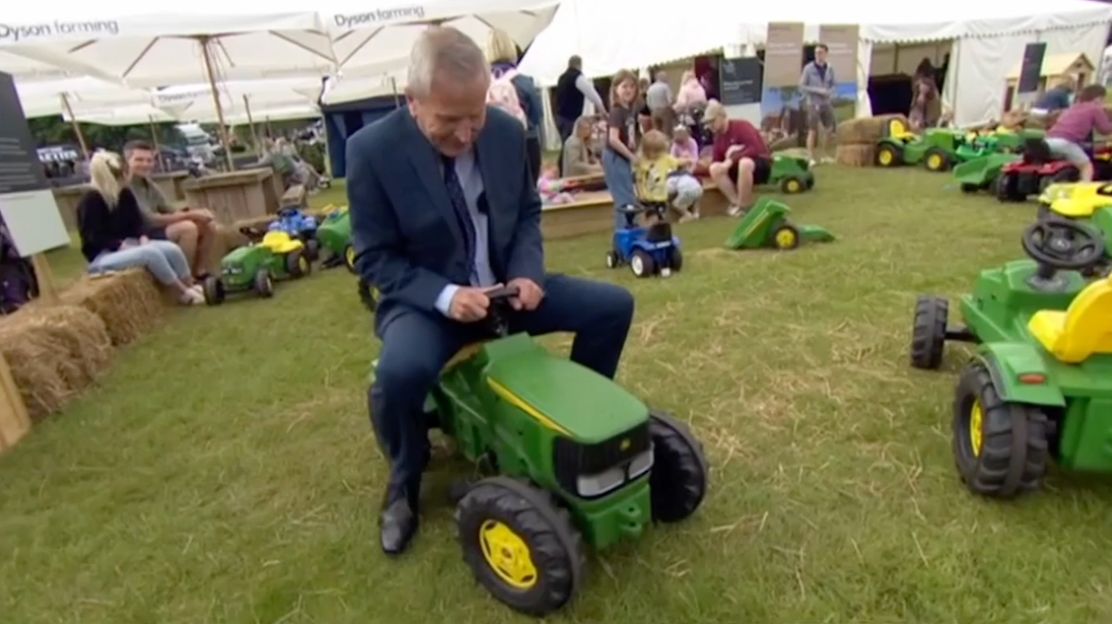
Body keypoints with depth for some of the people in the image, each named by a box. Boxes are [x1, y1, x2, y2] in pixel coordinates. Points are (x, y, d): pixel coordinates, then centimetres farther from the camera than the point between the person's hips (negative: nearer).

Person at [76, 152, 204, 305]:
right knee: (151, 253, -33)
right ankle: (184, 292, -26)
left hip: (128, 245, 7)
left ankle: (191, 287, -15)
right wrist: (123, 246, -24)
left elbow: (137, 222, 11)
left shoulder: (125, 194, 8)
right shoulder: (90, 201, -14)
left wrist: (143, 238, -10)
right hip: (102, 257, -7)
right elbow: (95, 238, -16)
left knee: (172, 249, -19)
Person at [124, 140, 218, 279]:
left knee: (208, 224, 0)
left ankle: (200, 275, 1)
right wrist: (189, 215, -23)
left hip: (157, 231, 9)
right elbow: (150, 220, -24)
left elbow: (170, 211, 8)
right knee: (187, 227, -30)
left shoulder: (149, 184, 12)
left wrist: (193, 213, -12)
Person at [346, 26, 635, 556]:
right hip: (425, 298, -4)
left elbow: (528, 213, 6)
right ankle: (404, 482, 0)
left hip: (504, 286, 5)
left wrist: (527, 274, -13)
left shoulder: (507, 131, -5)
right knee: (400, 371, -36)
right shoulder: (372, 150, -17)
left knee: (613, 306, -6)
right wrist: (444, 295, -28)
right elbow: (374, 257, -12)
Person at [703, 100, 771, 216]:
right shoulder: (718, 136, 4)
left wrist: (732, 159, -28)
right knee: (715, 169, -20)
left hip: (761, 165, -6)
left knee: (744, 162, -41)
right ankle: (736, 202, -21)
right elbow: (716, 161, 4)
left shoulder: (741, 126, -15)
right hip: (738, 166, 6)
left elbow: (755, 149, -26)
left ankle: (743, 206, -25)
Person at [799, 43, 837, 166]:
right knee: (813, 130, -5)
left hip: (826, 103, 5)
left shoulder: (829, 68, 4)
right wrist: (817, 90, -15)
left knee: (827, 129, 9)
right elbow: (802, 86, -8)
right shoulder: (809, 68, -7)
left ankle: (823, 155, 22)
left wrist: (830, 93, -9)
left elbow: (834, 84, 12)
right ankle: (812, 158, 1)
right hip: (814, 103, -4)